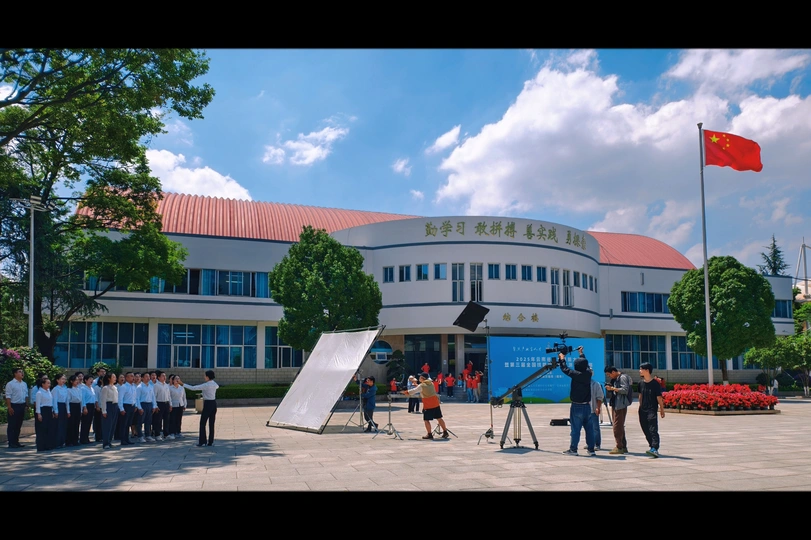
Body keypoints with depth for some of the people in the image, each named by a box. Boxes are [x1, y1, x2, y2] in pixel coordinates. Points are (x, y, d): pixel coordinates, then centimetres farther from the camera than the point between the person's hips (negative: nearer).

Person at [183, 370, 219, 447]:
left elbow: (193, 388, -17)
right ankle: (211, 442, 10)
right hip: (214, 403, 7)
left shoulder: (205, 385, -14)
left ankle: (202, 442, 1)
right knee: (211, 423, 9)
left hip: (207, 404, -7)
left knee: (202, 423, 2)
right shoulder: (215, 384, 7)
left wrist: (183, 385, -7)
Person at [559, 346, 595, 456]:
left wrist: (562, 359, 15)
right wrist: (581, 354, 35)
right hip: (587, 406, 5)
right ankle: (591, 449, 10)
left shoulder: (576, 374, -14)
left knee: (576, 429, 0)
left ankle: (573, 449, 5)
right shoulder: (588, 374, 0)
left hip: (577, 407, -5)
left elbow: (565, 369, -2)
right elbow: (586, 365, 20)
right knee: (589, 428, 8)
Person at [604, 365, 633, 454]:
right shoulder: (614, 379, 18)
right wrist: (609, 388, 5)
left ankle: (619, 447, -6)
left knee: (617, 426, -9)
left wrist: (613, 388, -19)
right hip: (615, 405, 10)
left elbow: (625, 390, -21)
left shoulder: (622, 377, -10)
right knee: (619, 427, 13)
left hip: (620, 405, -10)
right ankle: (623, 447, 20)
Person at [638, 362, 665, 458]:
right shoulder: (641, 383, 9)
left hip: (652, 410, -7)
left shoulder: (655, 383, -9)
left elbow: (659, 397, -6)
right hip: (642, 411, 7)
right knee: (646, 430, 10)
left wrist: (662, 410, -4)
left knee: (653, 430, -15)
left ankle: (655, 450, -24)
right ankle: (653, 446, 23)